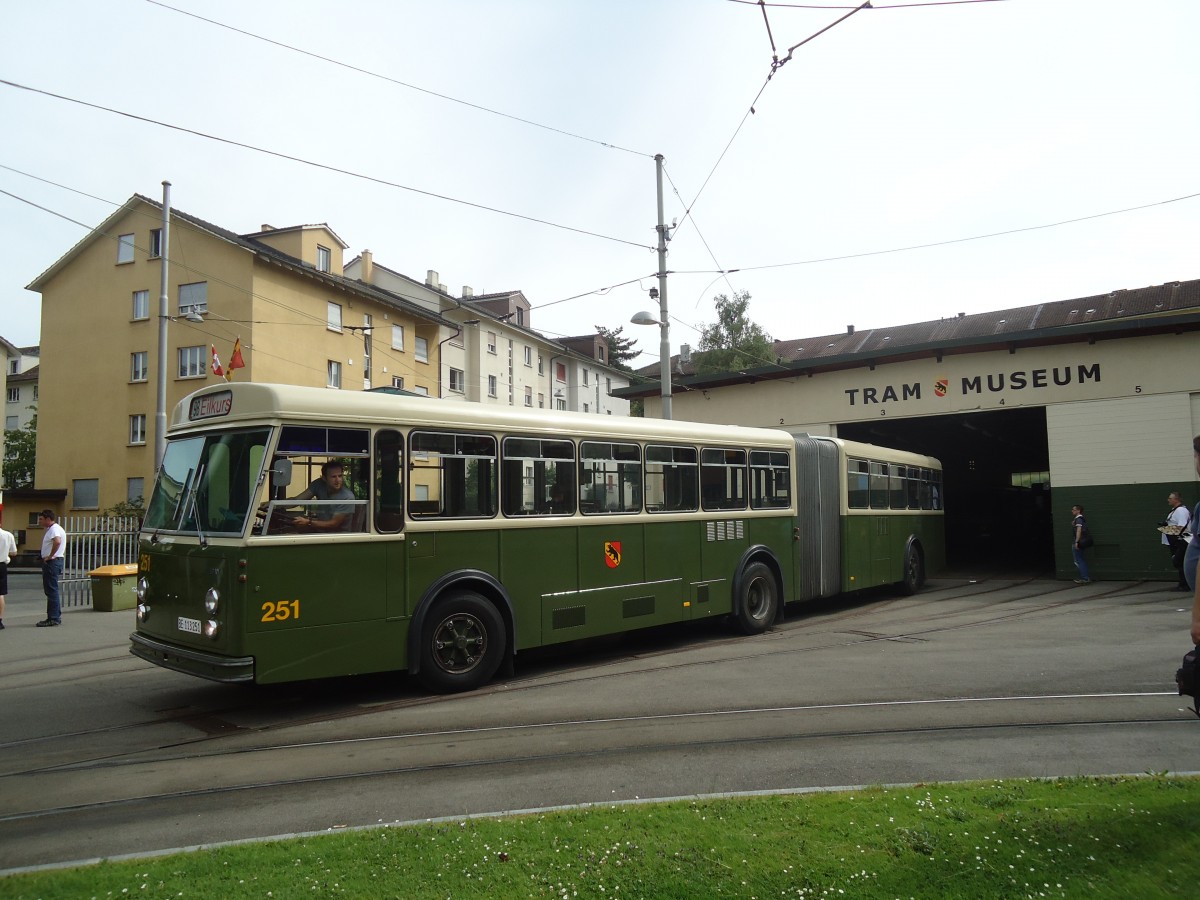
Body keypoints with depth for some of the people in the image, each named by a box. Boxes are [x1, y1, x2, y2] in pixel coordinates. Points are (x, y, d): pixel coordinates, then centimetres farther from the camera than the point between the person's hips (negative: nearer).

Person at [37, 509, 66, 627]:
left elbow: (57, 542, -34)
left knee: (51, 590, -8)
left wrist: (50, 556, -25)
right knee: (51, 590, 15)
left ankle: (53, 618, -7)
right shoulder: (52, 529, 19)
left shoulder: (54, 529, -15)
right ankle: (56, 617, 19)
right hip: (50, 562, 11)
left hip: (52, 561, -11)